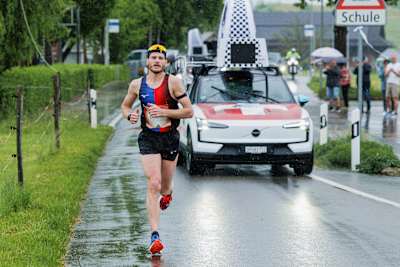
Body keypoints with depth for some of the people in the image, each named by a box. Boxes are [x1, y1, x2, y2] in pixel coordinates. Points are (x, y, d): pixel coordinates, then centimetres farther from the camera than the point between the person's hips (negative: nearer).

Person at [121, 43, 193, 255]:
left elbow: (189, 112, -6)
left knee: (164, 188, 12)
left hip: (170, 138, 0)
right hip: (148, 139, 0)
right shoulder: (137, 85, 3)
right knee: (153, 185, -15)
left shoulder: (173, 82, -6)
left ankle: (167, 195, 54)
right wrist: (129, 115, -3)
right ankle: (154, 236, -17)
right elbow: (125, 105, 20)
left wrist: (164, 112, -18)